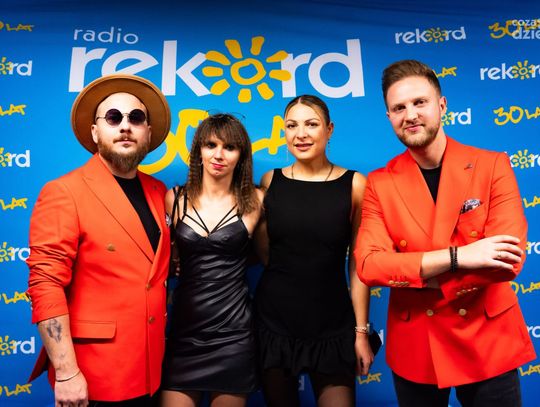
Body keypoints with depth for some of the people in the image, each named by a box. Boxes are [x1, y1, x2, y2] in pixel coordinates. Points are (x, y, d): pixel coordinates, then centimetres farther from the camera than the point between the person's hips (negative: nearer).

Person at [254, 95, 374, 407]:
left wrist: (361, 330, -2)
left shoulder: (354, 184, -5)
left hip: (332, 324, -1)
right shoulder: (271, 181, 0)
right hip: (274, 320, 2)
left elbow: (358, 263, -2)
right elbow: (263, 253, 9)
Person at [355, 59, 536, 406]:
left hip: (489, 341, -1)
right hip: (414, 345, 2)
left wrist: (408, 274, -19)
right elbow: (369, 266, -17)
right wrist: (457, 256, -25)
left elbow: (509, 261, -18)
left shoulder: (493, 166, -8)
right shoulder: (379, 184, -5)